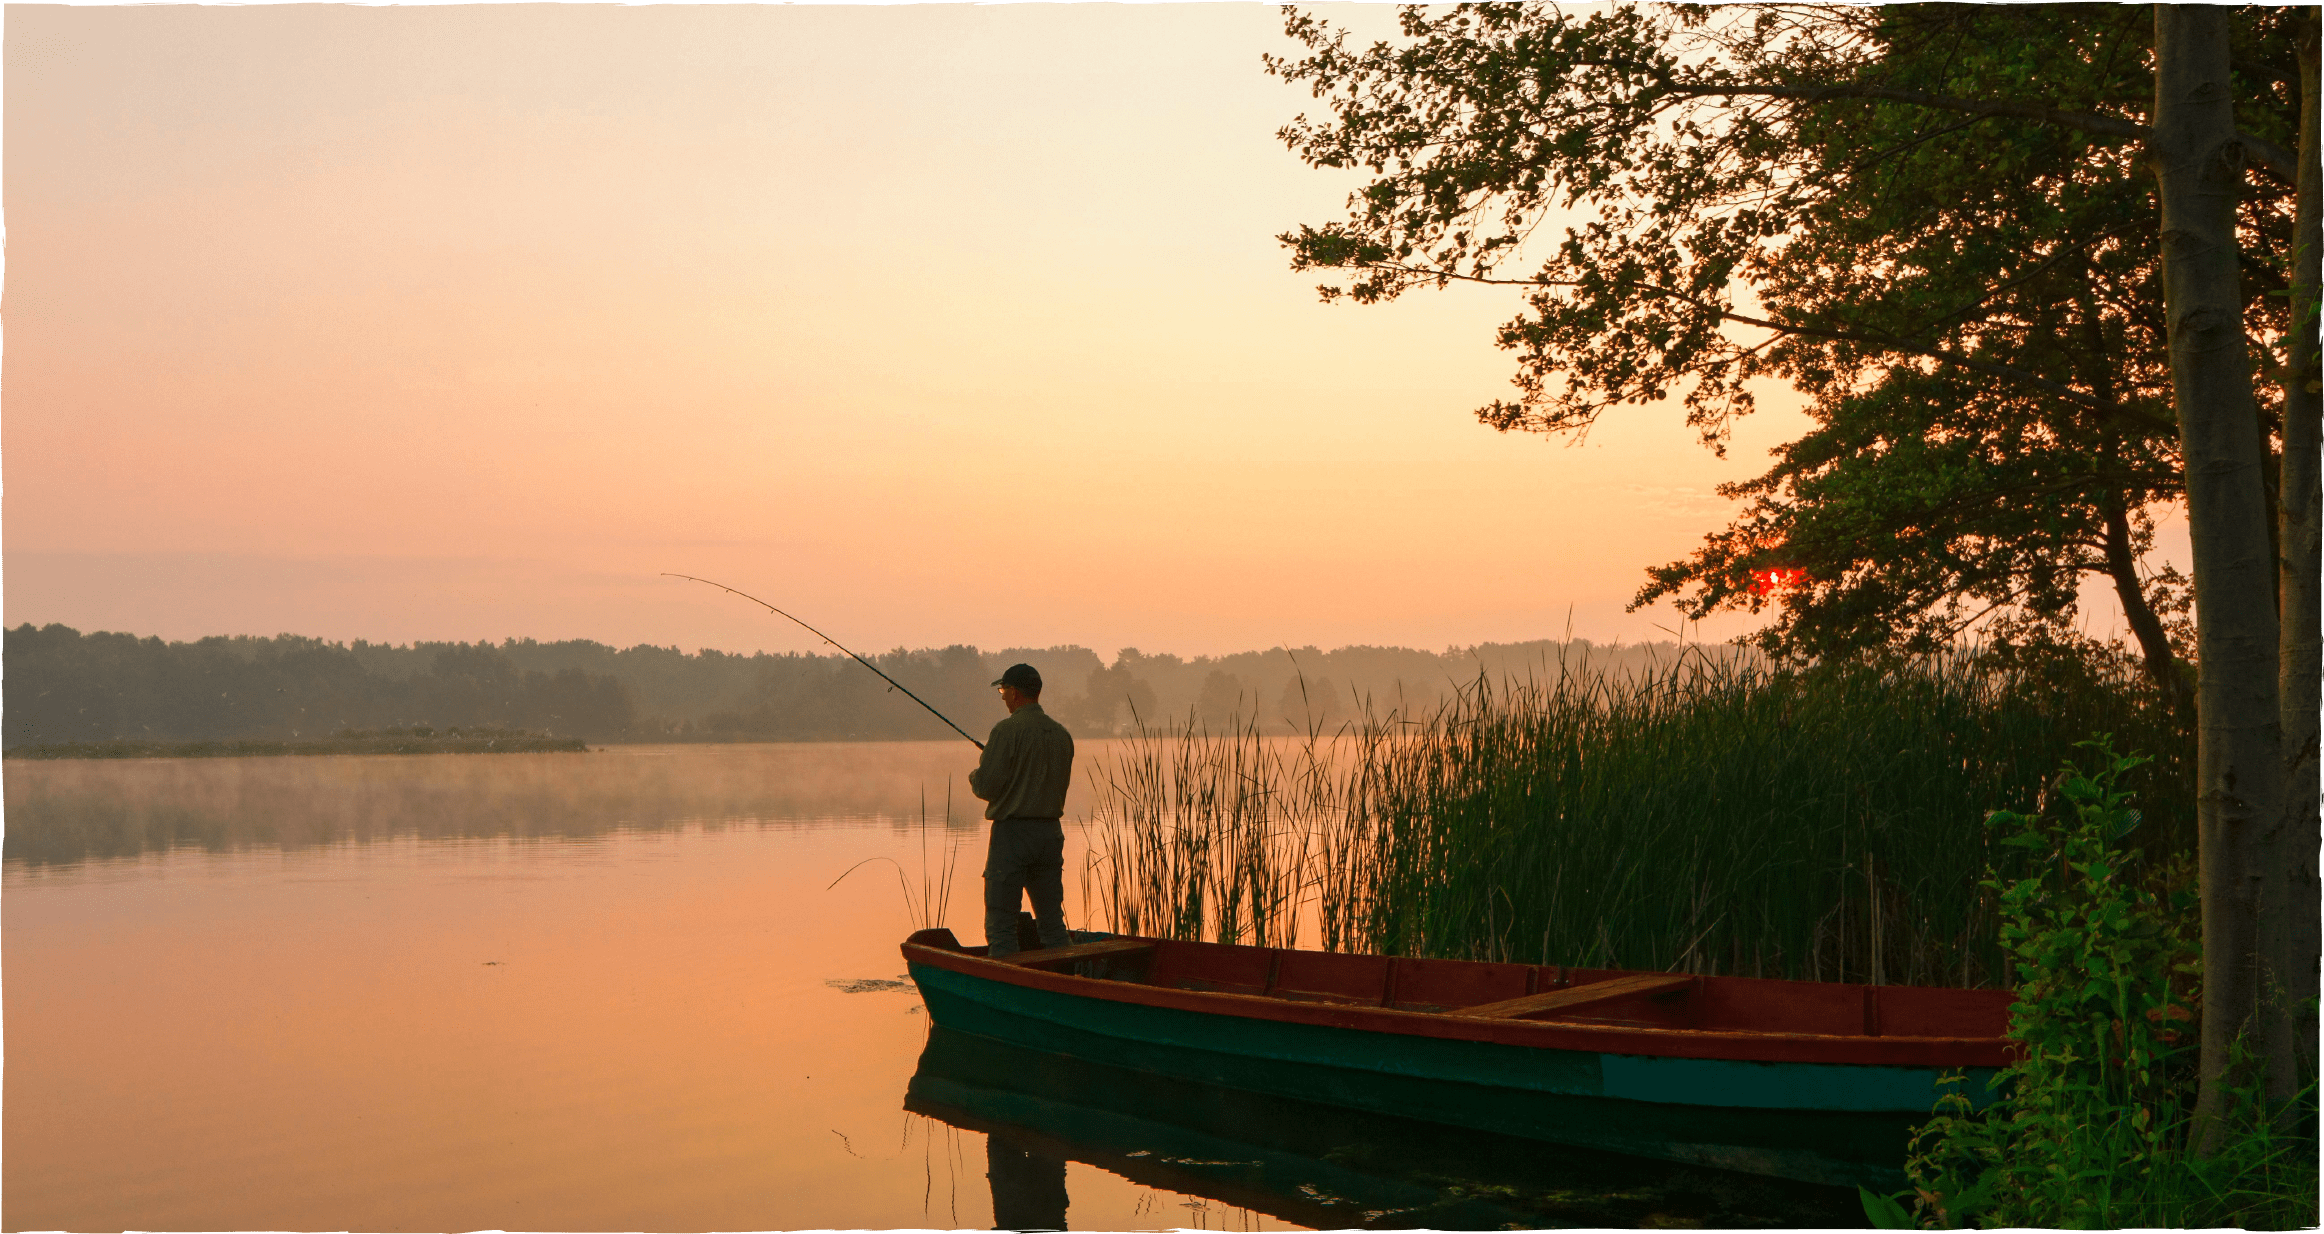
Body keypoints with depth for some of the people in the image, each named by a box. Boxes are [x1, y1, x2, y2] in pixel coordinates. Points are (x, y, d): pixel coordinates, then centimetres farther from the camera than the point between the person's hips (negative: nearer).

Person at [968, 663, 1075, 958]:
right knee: (1052, 920, 13)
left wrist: (975, 775, 8)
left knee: (1000, 922, -1)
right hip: (1051, 831, 7)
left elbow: (986, 787, -14)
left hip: (1012, 832, -7)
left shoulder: (1007, 731, -12)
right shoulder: (1062, 734, 9)